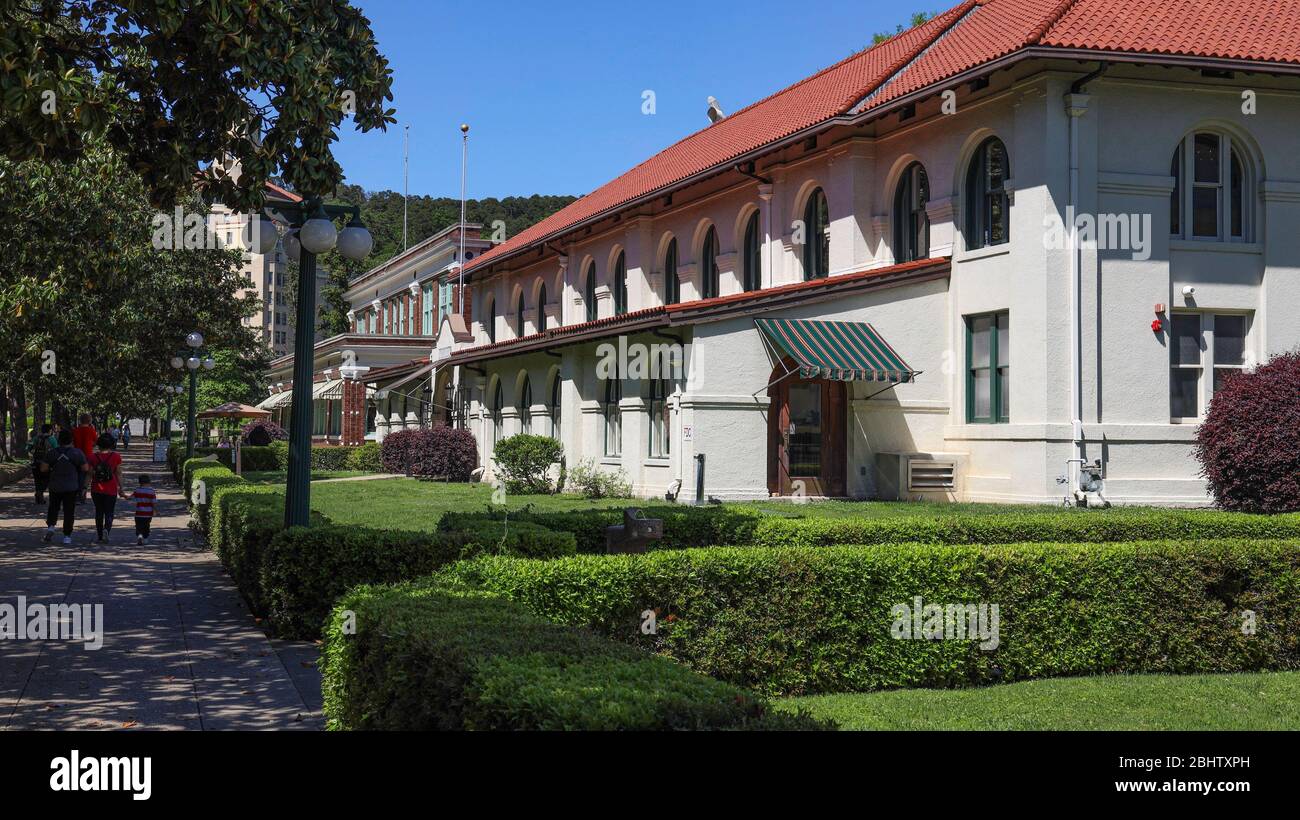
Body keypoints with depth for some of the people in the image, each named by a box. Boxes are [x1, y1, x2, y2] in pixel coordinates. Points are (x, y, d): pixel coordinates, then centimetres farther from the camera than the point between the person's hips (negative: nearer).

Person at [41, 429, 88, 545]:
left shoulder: (52, 453, -5)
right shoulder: (77, 453, -8)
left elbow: (43, 469, -5)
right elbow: (86, 469, -4)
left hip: (55, 486, 1)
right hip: (71, 487, -1)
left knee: (53, 508, 20)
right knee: (69, 511, 5)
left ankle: (50, 525, -2)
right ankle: (67, 536, 5)